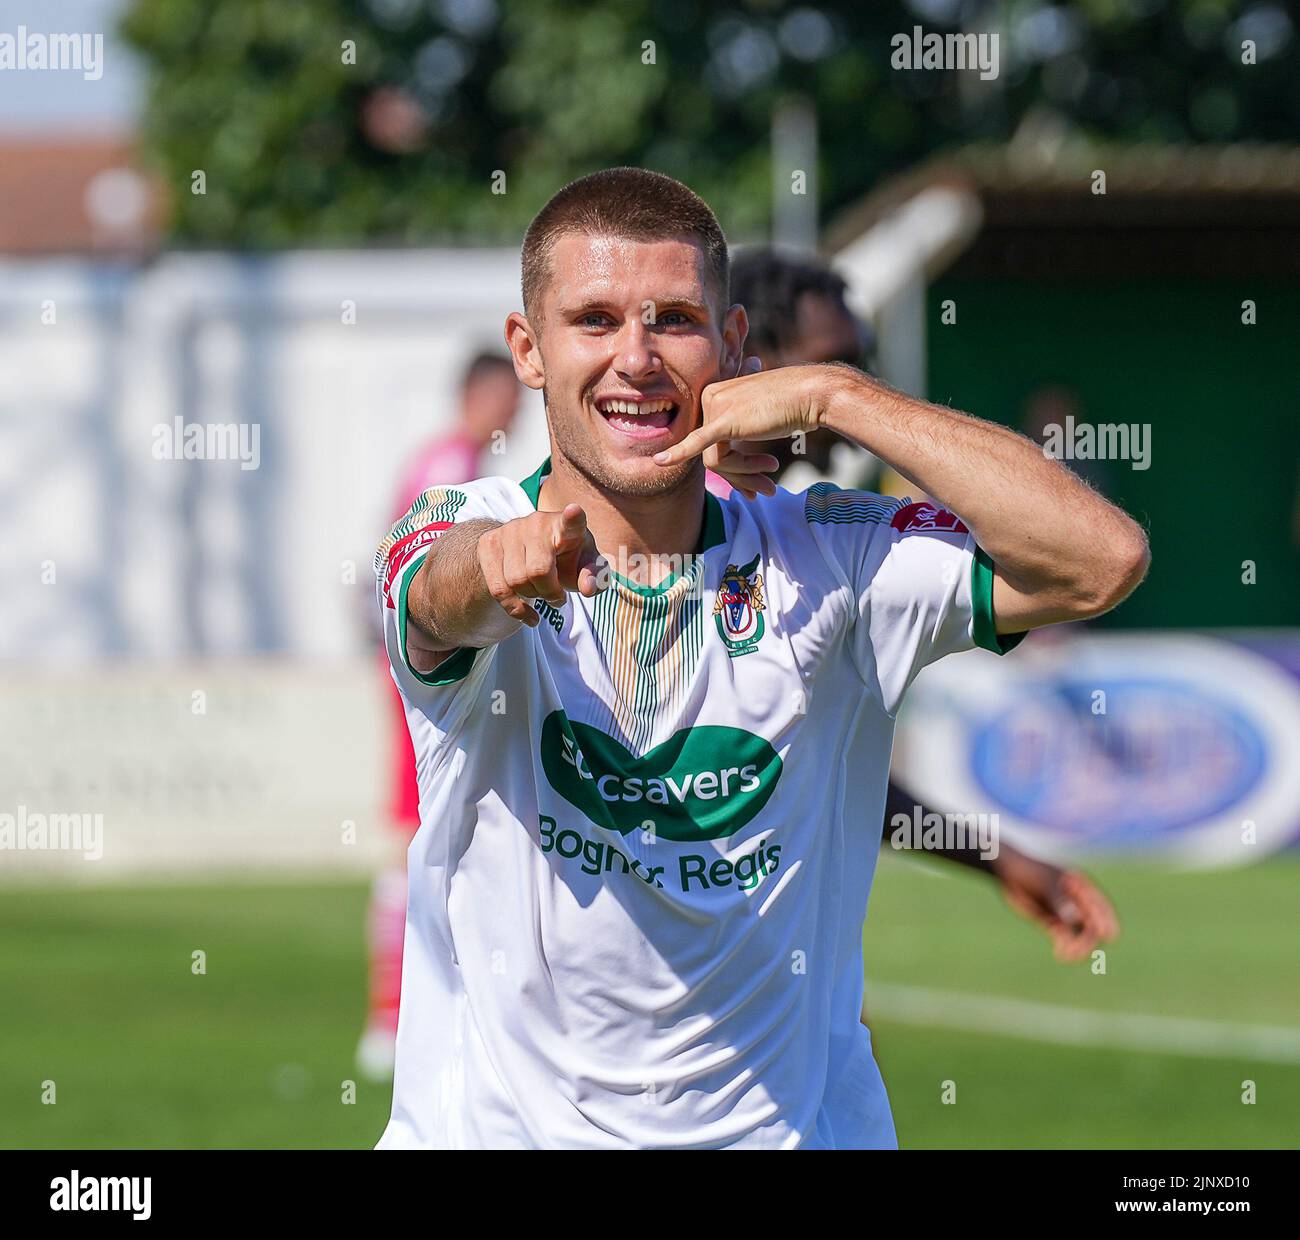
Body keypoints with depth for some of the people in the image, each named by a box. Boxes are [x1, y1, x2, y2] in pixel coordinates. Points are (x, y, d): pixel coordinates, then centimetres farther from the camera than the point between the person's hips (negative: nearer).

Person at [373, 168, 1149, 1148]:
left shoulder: (821, 558, 0)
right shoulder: (461, 536, -3)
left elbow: (1100, 562, -12)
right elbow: (445, 597, -27)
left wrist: (836, 396, -11)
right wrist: (503, 562, -50)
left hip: (786, 1126, -1)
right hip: (494, 1125, 1)